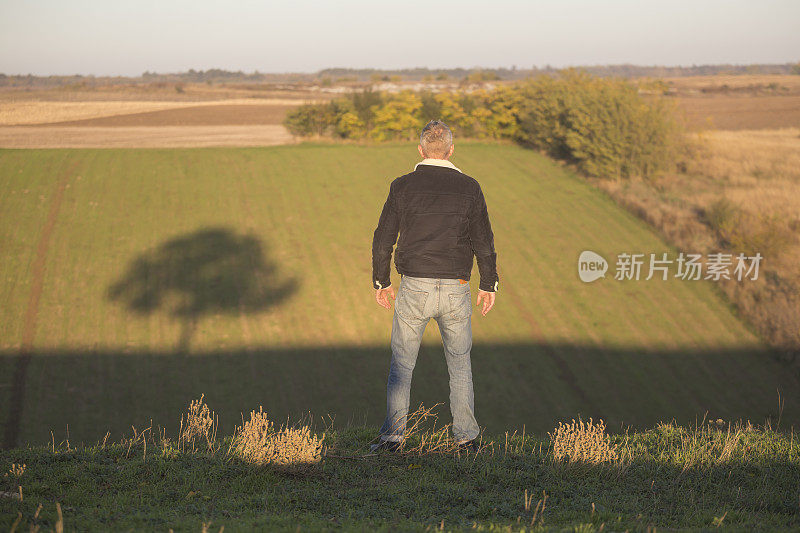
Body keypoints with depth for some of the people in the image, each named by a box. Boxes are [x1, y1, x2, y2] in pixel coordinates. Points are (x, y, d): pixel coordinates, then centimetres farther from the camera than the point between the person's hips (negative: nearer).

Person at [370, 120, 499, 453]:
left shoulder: (403, 187, -2)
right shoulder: (468, 188, 0)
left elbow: (383, 240, 0)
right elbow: (483, 241, 3)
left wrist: (380, 282, 11)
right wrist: (489, 285, 12)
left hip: (414, 288, -1)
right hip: (455, 289, 1)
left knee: (401, 364, 8)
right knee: (460, 364, 13)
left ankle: (393, 435, 4)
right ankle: (466, 437, 13)